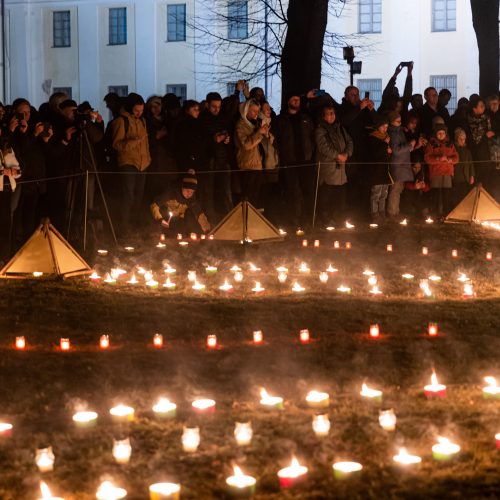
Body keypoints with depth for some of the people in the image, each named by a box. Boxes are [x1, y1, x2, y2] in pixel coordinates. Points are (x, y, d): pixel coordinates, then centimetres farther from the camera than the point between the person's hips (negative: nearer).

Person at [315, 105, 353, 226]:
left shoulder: (340, 128, 16)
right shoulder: (320, 130, -4)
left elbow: (349, 141, 14)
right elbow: (323, 147, -14)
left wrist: (346, 154, -5)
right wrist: (338, 155, -11)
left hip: (340, 167, 6)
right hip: (327, 167, -6)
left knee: (341, 195, 7)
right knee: (327, 196, -5)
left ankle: (338, 219, 17)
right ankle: (326, 220, 4)